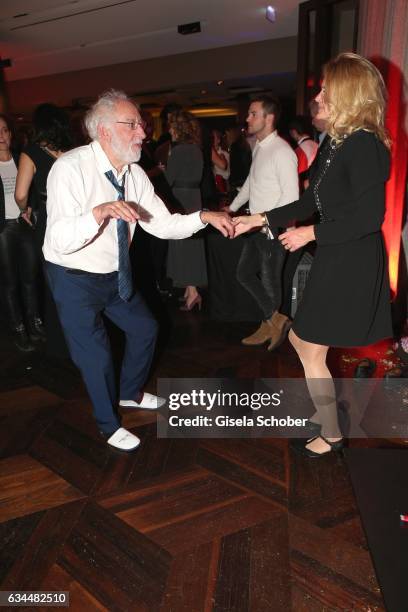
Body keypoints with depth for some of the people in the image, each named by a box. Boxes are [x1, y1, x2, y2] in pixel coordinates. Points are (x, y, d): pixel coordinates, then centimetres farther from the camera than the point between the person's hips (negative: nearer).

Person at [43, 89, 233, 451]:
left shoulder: (135, 175, -4)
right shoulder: (70, 168, -24)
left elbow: (163, 225, -4)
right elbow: (60, 240, -31)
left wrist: (204, 217, -19)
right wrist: (101, 211, -47)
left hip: (115, 275, 7)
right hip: (75, 280, -7)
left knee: (145, 328, 17)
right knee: (96, 354, 1)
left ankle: (130, 394, 44)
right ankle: (109, 424, 29)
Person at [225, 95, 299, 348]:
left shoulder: (282, 152, -17)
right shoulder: (258, 147, 11)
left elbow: (291, 197, -21)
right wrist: (232, 208, 23)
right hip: (257, 226, 9)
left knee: (269, 281, 6)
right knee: (244, 273, 13)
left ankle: (270, 325, 28)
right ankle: (275, 320, 21)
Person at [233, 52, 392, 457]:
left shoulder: (363, 145, -18)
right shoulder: (336, 143, 11)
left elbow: (369, 216, -25)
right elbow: (310, 203, 15)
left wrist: (312, 233, -16)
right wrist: (259, 220, 13)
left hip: (353, 266, -9)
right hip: (333, 262, 9)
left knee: (310, 350, 3)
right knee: (301, 340, 18)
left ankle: (331, 434, 25)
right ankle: (325, 413, 39)